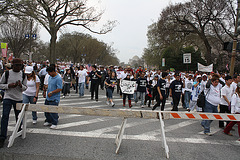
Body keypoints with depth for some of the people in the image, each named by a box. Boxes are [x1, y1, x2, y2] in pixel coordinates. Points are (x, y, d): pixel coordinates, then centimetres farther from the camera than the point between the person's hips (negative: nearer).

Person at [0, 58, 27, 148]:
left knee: (19, 117, 12)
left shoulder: (23, 75, 3)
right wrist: (9, 85, -15)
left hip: (19, 99, 3)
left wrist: (21, 85, -14)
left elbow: (25, 88, 9)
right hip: (8, 98, -2)